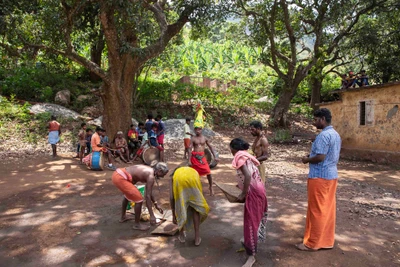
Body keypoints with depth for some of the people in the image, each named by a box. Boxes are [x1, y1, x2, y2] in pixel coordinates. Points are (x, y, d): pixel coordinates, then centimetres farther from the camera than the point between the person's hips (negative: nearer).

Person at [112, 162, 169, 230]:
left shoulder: (149, 171, 17)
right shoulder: (151, 176, -11)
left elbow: (149, 192, 28)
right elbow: (147, 196, -15)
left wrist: (156, 205, 32)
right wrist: (152, 215, -12)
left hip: (117, 173, 10)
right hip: (120, 178, -10)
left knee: (128, 194, 34)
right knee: (139, 199, -4)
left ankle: (123, 217, 46)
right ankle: (137, 224, 12)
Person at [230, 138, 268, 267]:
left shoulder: (239, 156, -12)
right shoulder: (246, 155, 16)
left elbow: (248, 176, -24)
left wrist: (243, 194, -18)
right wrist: (241, 184, 34)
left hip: (253, 192, -10)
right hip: (258, 189, 10)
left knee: (250, 221, -6)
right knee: (255, 217, 24)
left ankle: (252, 255, 0)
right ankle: (249, 240, 44)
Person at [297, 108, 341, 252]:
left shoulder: (323, 135, -19)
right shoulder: (336, 134, 12)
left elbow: (320, 157, -24)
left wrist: (307, 160, -6)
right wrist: (311, 157, 13)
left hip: (320, 177, -10)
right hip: (332, 175, 10)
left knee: (317, 211, 0)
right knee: (328, 209, 15)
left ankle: (313, 243, 10)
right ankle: (327, 240, 25)